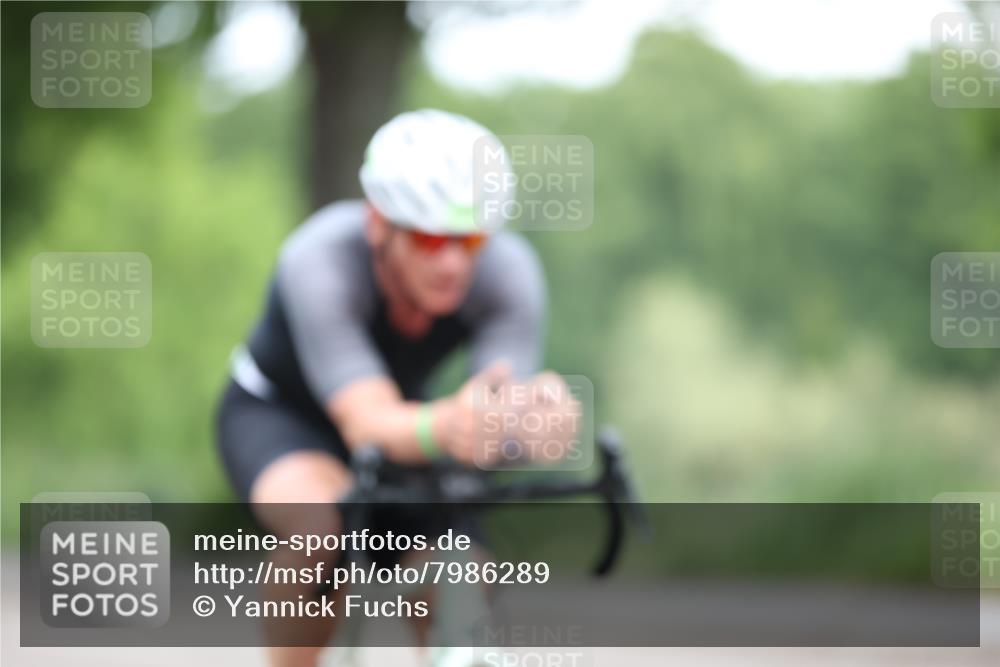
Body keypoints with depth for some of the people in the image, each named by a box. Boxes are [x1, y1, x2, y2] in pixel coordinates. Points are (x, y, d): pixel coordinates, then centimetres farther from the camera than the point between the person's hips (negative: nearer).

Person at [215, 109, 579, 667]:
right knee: (329, 527, -35)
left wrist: (536, 415, -65)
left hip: (405, 409, 3)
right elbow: (369, 425, -46)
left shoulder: (509, 270, -27)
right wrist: (443, 427, -69)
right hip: (278, 411, -3)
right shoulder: (320, 260, -36)